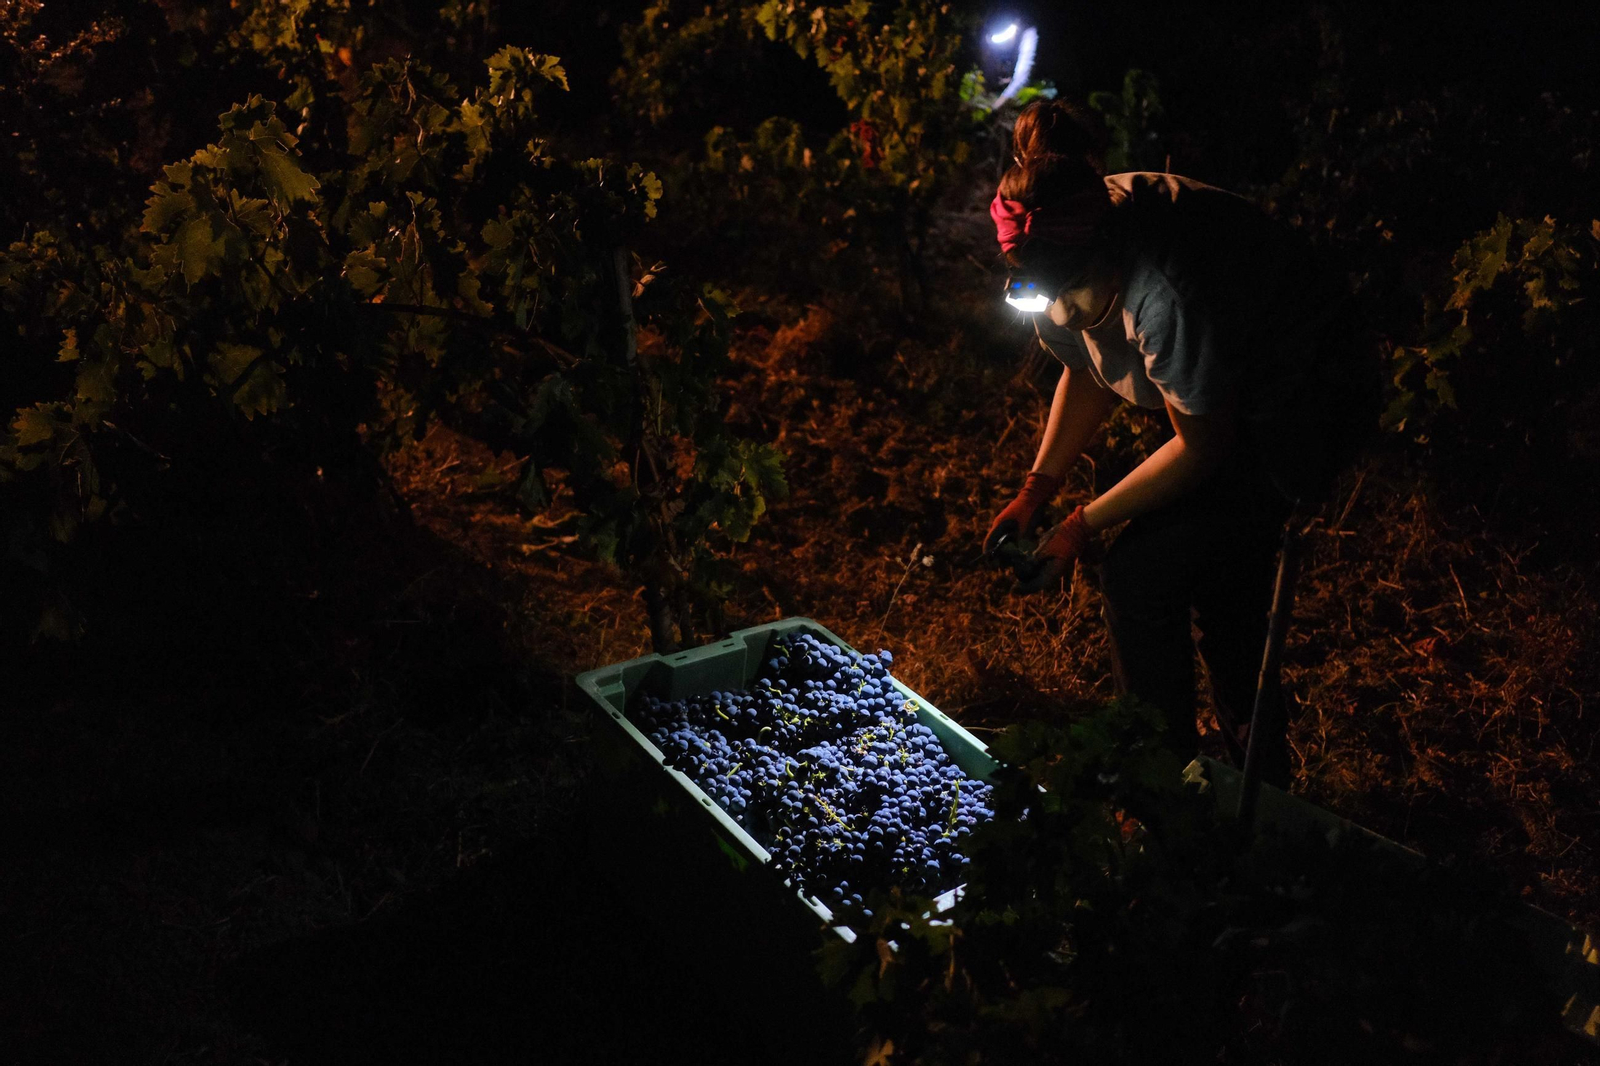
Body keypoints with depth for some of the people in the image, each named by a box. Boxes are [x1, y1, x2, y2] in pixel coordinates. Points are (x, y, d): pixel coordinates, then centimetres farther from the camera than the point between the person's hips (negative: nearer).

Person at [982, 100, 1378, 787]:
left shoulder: (1167, 296, -39)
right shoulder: (1065, 253, -15)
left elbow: (1203, 450, -24)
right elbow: (1089, 370, 3)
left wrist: (1086, 523, -17)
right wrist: (1038, 487, -5)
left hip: (1300, 413, -8)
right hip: (1233, 402, 8)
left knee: (1137, 578, -13)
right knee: (1221, 586, 17)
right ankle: (1259, 783, 36)